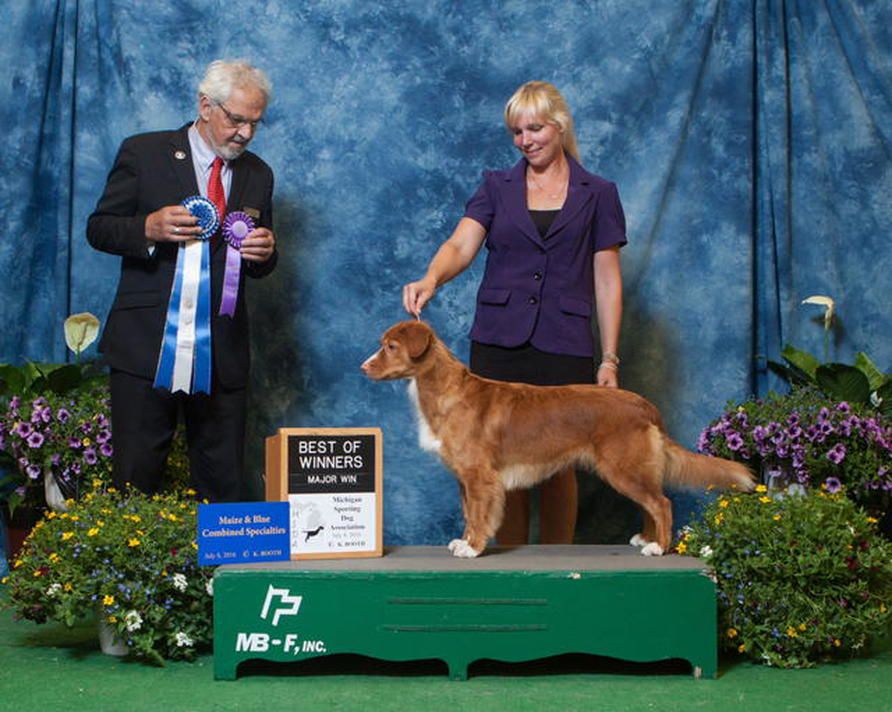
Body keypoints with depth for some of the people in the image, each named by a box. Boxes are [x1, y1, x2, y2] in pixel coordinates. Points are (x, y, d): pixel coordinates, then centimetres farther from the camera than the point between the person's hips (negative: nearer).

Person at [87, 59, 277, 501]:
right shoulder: (143, 153, 2)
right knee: (135, 477, 0)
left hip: (223, 349, 3)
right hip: (147, 344, -3)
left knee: (222, 483, 4)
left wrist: (264, 253, -6)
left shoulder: (258, 175, 13)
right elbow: (98, 228, 1)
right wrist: (149, 229, -18)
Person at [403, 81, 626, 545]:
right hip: (498, 344, 1)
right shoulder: (496, 187, 10)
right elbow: (461, 246, -5)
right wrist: (431, 279, -27)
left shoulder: (597, 194, 8)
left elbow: (607, 281, 6)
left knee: (558, 464, 0)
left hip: (564, 346, -1)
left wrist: (609, 359, 0)